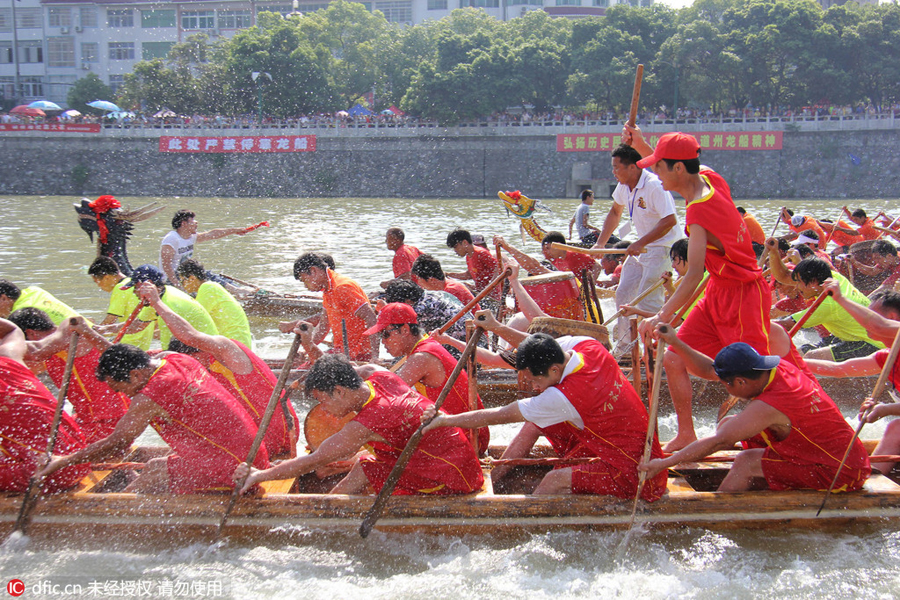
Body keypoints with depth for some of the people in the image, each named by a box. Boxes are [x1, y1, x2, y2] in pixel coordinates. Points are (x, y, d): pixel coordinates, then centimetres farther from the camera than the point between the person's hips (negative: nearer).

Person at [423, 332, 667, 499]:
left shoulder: (565, 397, -32)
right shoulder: (587, 345, -11)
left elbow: (500, 416, -24)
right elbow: (541, 348, 12)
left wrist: (445, 420, -16)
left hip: (630, 471, -9)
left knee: (557, 480, -30)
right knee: (535, 421, 6)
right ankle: (489, 480, 12)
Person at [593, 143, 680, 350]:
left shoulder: (655, 186, -24)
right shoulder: (624, 186, 3)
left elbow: (670, 221, -31)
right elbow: (615, 212, 20)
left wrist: (641, 243, -30)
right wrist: (600, 243, 13)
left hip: (663, 247, -9)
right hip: (641, 247, 9)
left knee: (647, 299, -15)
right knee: (623, 294, 8)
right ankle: (623, 347, 19)